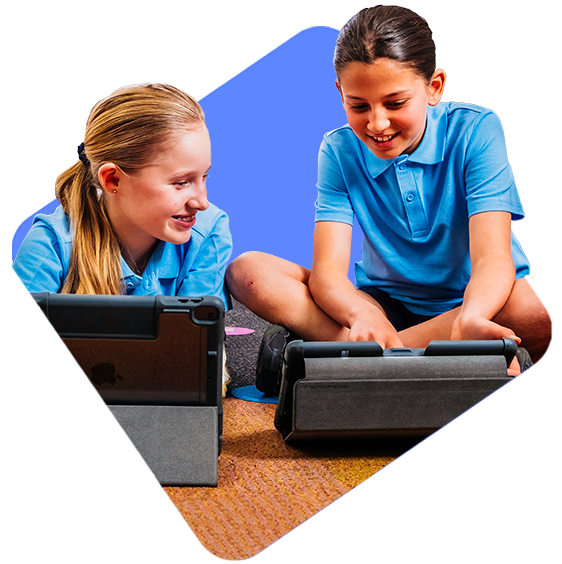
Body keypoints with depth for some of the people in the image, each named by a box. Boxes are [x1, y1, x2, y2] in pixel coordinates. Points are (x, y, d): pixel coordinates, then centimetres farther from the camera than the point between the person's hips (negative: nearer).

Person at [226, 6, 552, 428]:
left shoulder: (475, 130, -10)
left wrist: (469, 319, -45)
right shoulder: (340, 152, -4)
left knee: (550, 299, -37)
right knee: (248, 271, -18)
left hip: (476, 302, -1)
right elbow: (328, 269, -14)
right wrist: (363, 316, -39)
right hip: (387, 309, 2)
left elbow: (492, 257, -21)